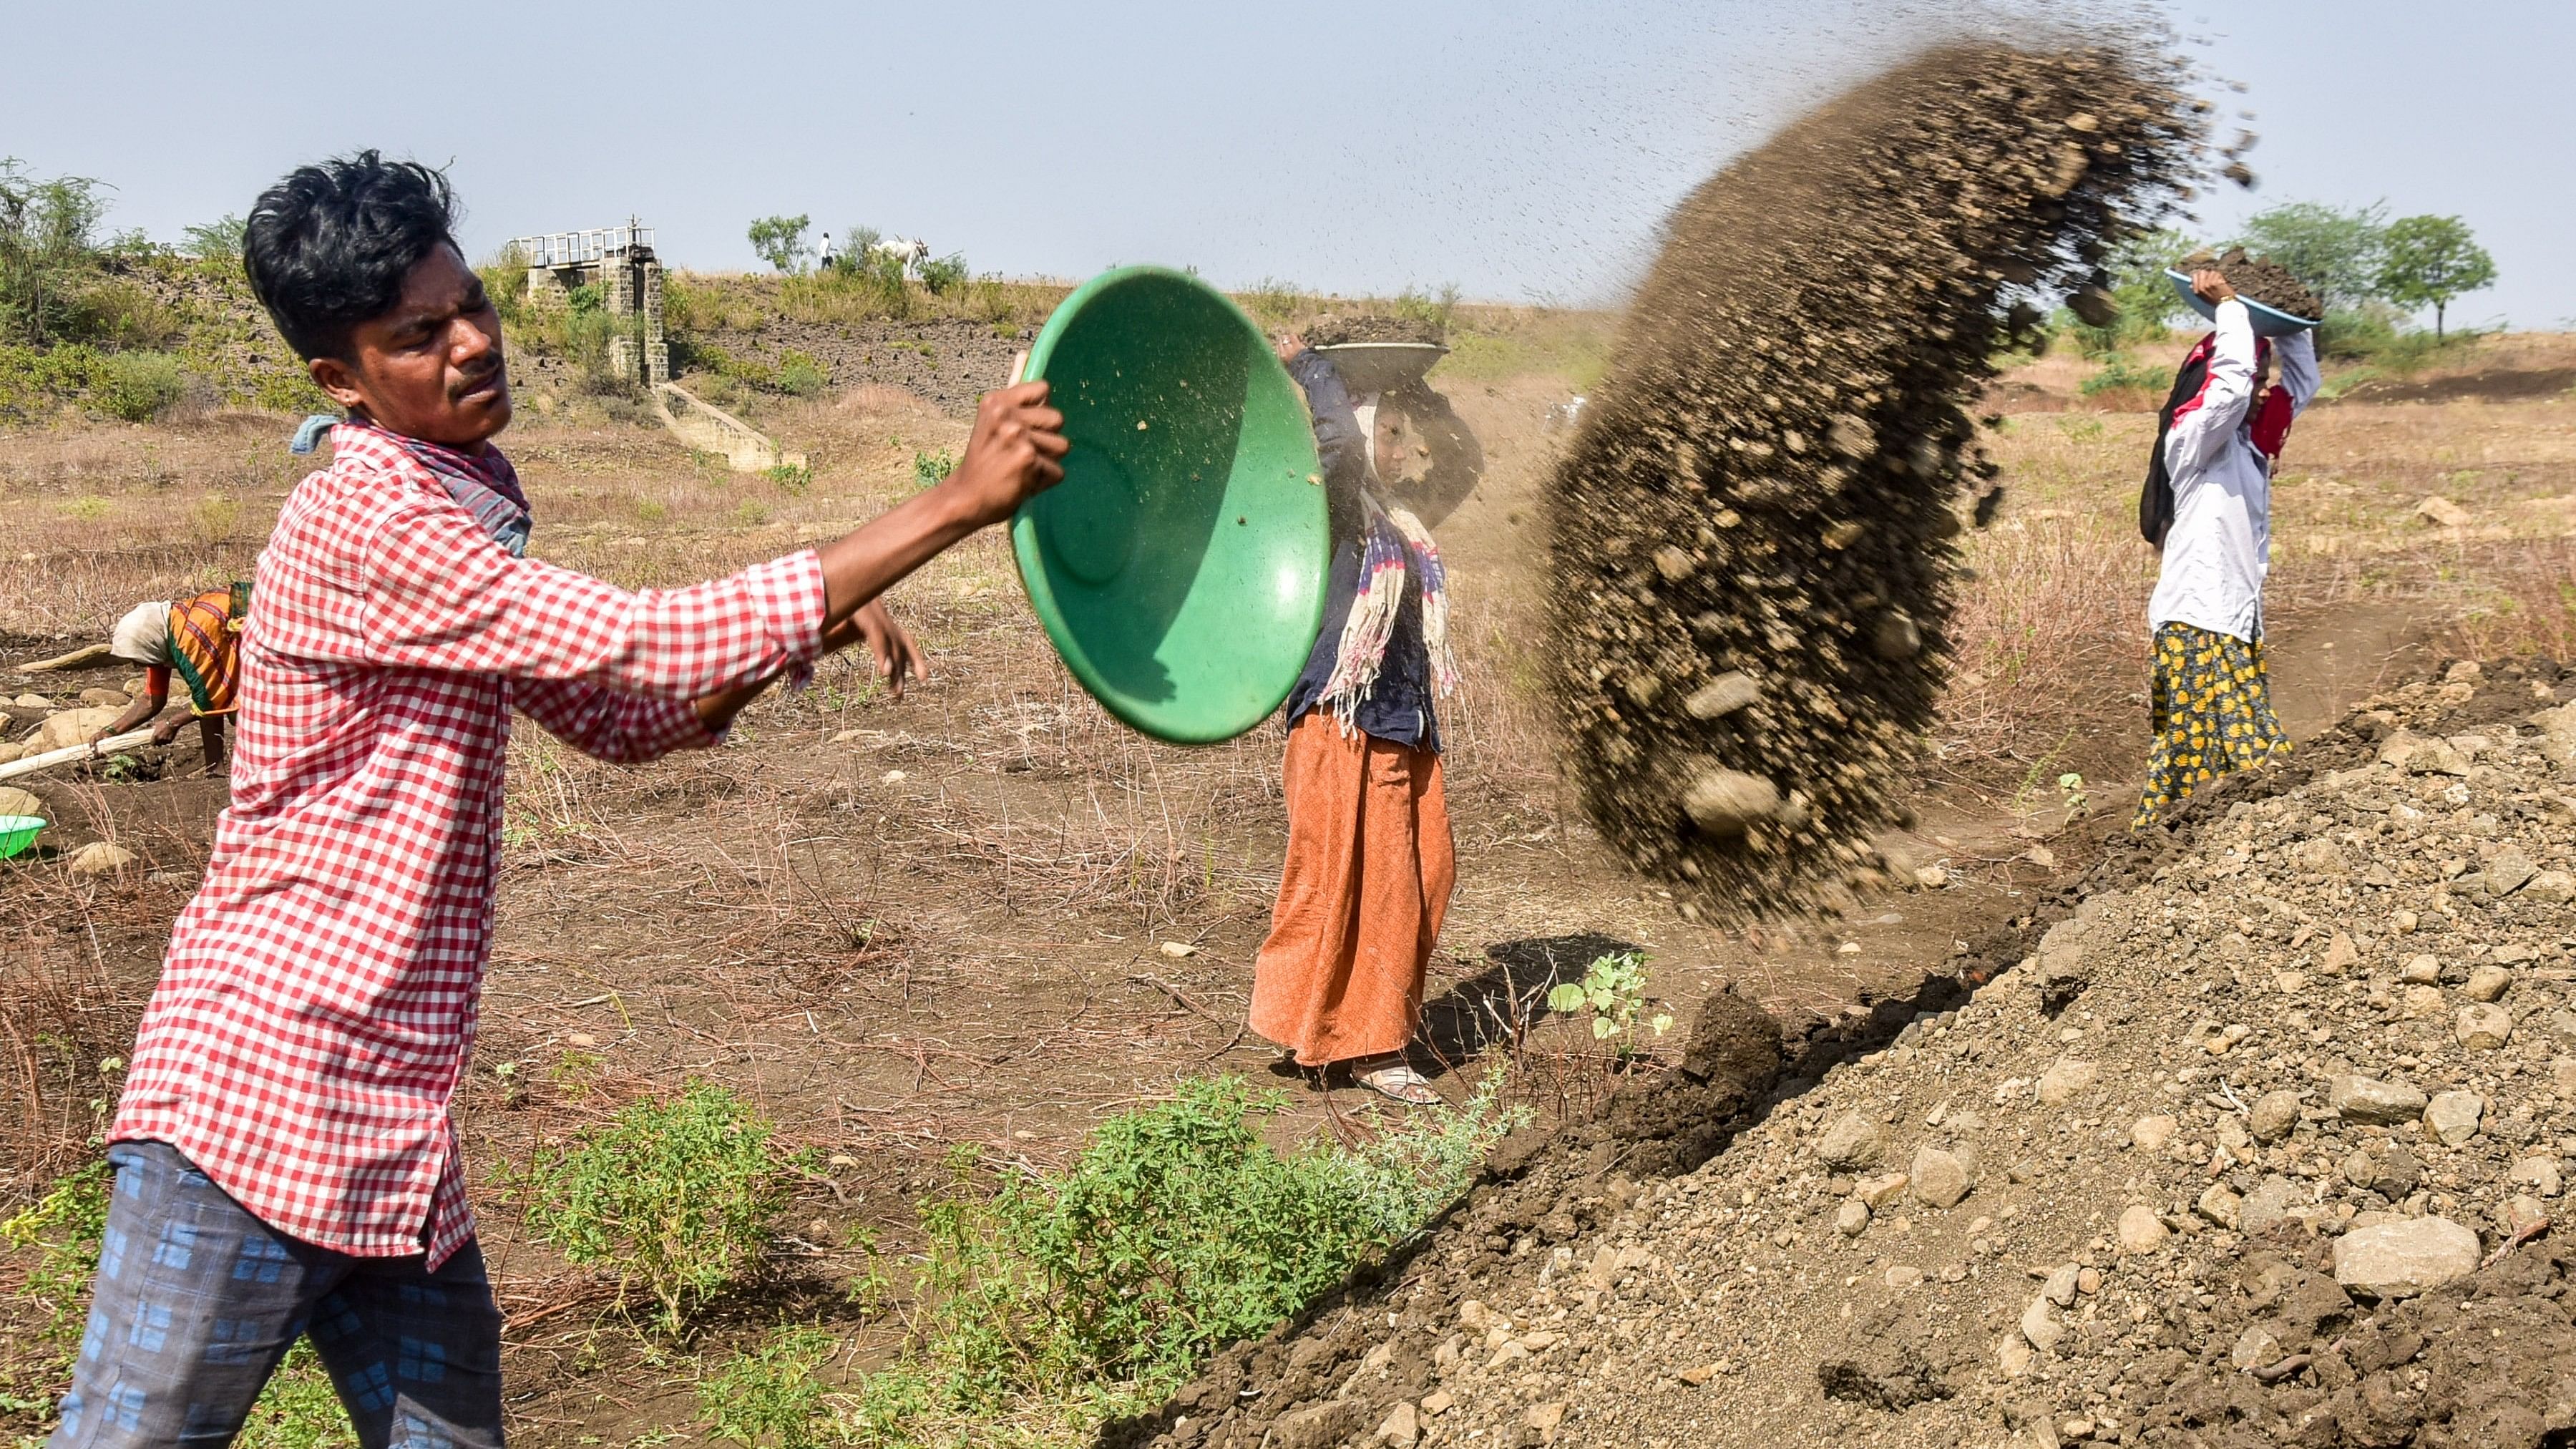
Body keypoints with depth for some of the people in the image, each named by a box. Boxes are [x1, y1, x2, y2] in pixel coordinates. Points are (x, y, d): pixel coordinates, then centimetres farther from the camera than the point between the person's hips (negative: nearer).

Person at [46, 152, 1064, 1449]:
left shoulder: (455, 522, 16)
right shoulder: (361, 523, -15)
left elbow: (618, 716, 24)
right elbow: (645, 648, -21)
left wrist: (800, 627, 3)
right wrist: (963, 500, -21)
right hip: (257, 1091, -9)